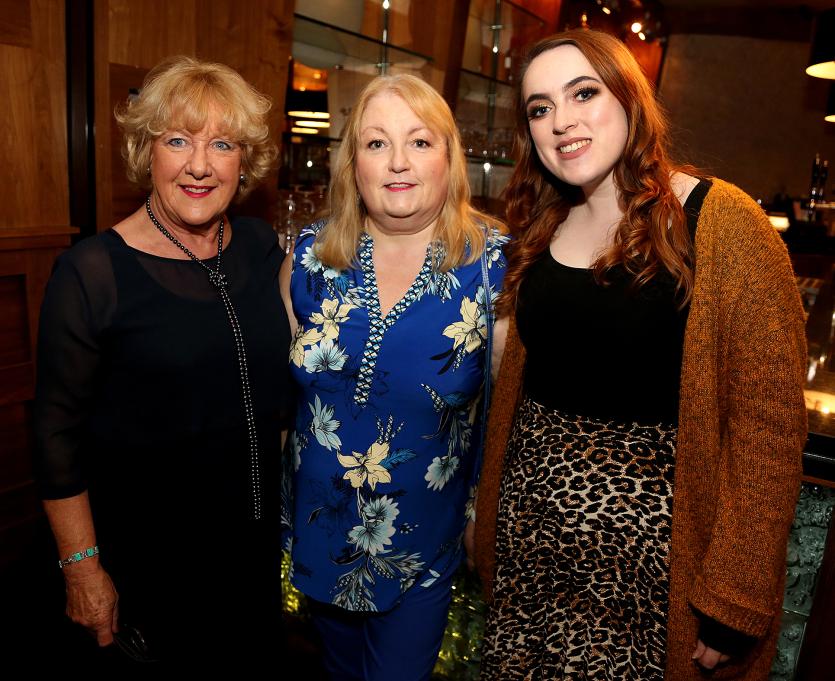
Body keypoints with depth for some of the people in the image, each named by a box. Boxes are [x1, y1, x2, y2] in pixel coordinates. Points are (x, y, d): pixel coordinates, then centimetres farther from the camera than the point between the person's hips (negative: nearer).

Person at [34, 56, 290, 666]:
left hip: (257, 535, 5)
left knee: (252, 646, 25)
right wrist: (82, 568, -9)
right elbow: (58, 434, -12)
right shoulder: (91, 273, -18)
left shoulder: (262, 247, -4)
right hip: (144, 557, -4)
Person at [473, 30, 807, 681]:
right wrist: (490, 519, 11)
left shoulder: (722, 223, -13)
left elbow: (769, 421, -14)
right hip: (528, 519, 5)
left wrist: (732, 605, -14)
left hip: (644, 537, -5)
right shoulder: (540, 227, 5)